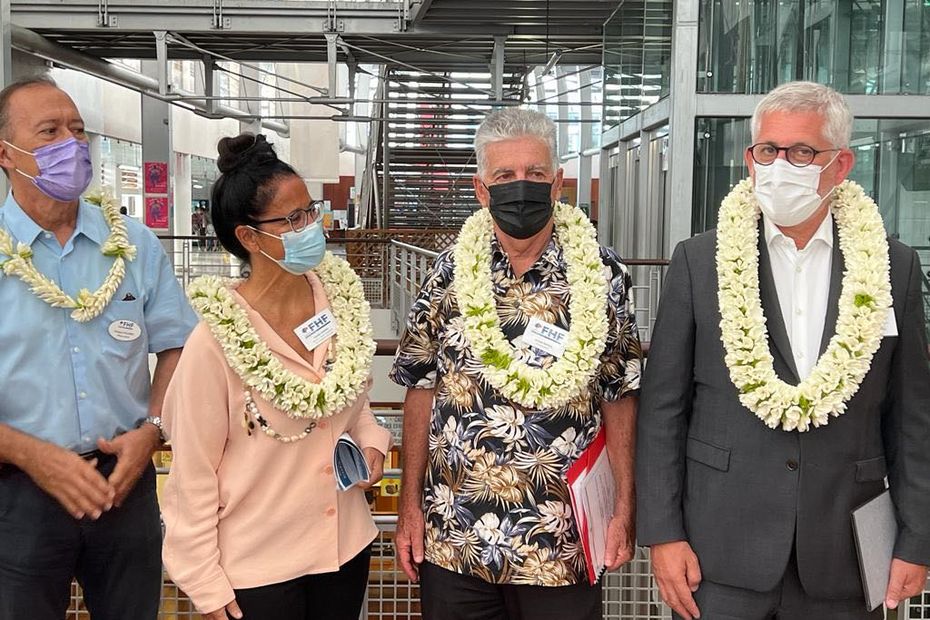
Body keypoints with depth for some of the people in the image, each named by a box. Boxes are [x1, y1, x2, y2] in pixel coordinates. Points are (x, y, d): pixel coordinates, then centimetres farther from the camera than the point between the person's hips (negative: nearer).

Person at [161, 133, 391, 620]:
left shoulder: (340, 300, -4)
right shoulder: (216, 340, -19)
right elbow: (193, 473, -12)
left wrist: (371, 443, -5)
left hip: (346, 545, 5)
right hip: (256, 567, -5)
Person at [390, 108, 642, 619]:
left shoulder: (601, 275, -4)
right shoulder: (450, 273, -1)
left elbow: (619, 396, 0)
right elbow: (421, 389, 3)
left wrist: (624, 511, -4)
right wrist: (409, 505, 1)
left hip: (560, 540, -1)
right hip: (452, 537, 1)